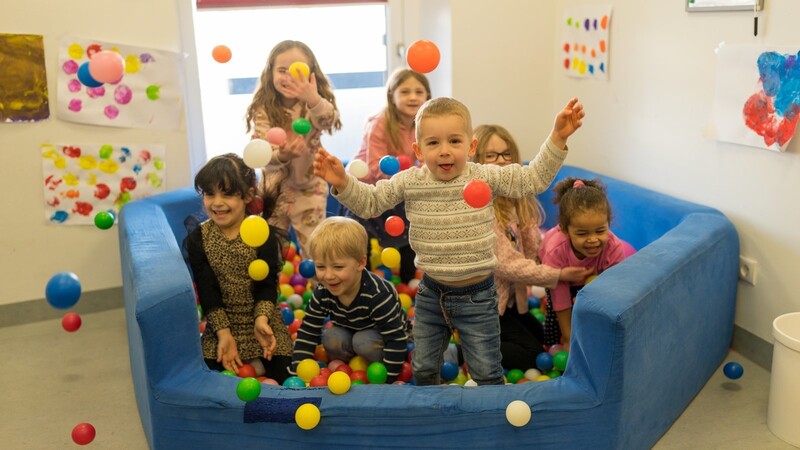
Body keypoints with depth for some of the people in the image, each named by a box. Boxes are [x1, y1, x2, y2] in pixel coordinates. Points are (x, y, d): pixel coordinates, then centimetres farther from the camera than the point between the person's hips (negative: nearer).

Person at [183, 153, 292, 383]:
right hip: (222, 321, 1)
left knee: (280, 376, -11)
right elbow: (206, 291, -9)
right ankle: (247, 363, 16)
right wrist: (223, 333, -18)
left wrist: (261, 319, -27)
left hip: (263, 317, -1)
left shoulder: (263, 234, -12)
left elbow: (268, 284, -10)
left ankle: (252, 360, 21)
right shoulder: (198, 238, -8)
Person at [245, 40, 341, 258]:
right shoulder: (263, 110, -7)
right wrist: (281, 155, -40)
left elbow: (328, 120, -34)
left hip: (309, 190, -1)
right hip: (273, 189, 2)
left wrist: (314, 100, -56)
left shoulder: (315, 105, -10)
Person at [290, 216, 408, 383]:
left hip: (383, 337, -4)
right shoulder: (322, 293, -22)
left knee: (363, 341, -32)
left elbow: (396, 340, -32)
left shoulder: (378, 295, -38)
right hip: (349, 332, 4)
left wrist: (386, 380, -30)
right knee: (330, 336, -24)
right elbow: (307, 334, -13)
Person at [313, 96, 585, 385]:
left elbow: (534, 180, -7)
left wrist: (557, 138, -15)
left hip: (476, 295, -2)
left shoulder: (485, 177, -10)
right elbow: (369, 202, 0)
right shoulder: (409, 182, -7)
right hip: (431, 292, 3)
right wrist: (343, 183, -16)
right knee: (423, 369, 20)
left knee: (487, 373, 9)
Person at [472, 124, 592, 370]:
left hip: (510, 297, 9)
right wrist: (560, 275, -23)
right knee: (532, 354, -9)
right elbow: (507, 265, -25)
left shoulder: (517, 200, 1)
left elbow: (533, 250, 0)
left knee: (545, 338, 20)